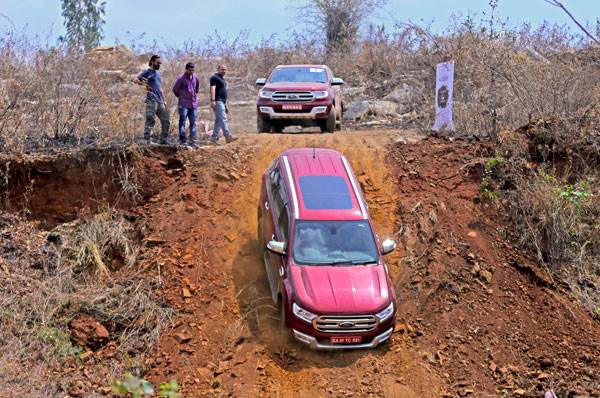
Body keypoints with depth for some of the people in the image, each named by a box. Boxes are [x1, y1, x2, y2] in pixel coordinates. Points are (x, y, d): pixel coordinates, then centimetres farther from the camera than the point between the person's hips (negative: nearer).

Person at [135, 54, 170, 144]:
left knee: (166, 121, 7)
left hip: (160, 102, 8)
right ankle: (147, 140, -4)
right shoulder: (147, 72, 0)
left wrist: (164, 100, 20)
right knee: (150, 121, -7)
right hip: (152, 101, -8)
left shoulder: (158, 73, 22)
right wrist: (145, 84, -21)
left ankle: (164, 140, 15)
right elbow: (136, 80, -11)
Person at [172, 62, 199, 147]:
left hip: (194, 104, 5)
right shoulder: (181, 78, -8)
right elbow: (175, 89, -1)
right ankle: (182, 141, -5)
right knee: (182, 122, -5)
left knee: (193, 123, 6)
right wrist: (180, 96, 9)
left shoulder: (195, 78, 7)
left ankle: (192, 142, 11)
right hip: (184, 105, -5)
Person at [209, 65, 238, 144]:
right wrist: (213, 100, -26)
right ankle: (228, 137, -25)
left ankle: (214, 138, 8)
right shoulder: (214, 77, -3)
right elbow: (213, 89, -15)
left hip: (222, 102, 10)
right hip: (217, 101, -10)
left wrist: (226, 105, 26)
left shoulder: (222, 79, 25)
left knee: (218, 121, 7)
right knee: (223, 119, -17)